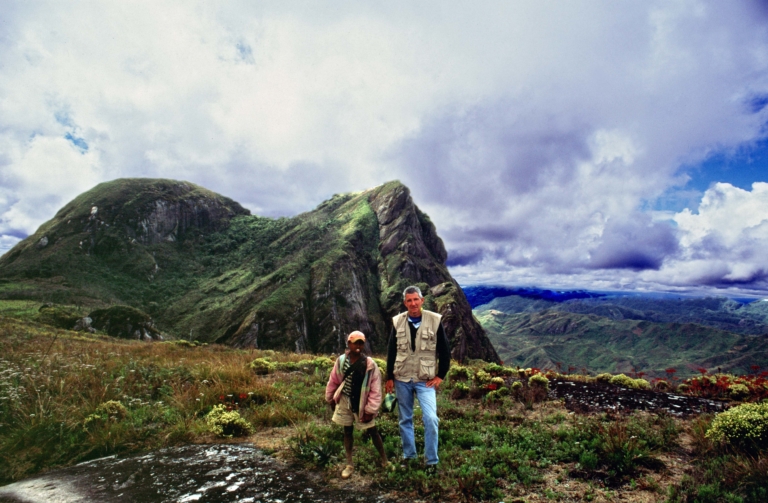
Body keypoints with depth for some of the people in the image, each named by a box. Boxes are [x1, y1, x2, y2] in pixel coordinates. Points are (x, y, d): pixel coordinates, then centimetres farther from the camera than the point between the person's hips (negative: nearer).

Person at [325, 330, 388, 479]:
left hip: (362, 404, -2)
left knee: (373, 431, 8)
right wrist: (330, 399, 12)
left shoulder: (370, 364, -18)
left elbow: (375, 390, -14)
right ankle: (349, 465, 28)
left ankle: (384, 460, 26)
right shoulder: (341, 361, -10)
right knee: (347, 432, 14)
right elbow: (333, 381, 4)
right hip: (345, 402, 3)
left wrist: (370, 409, -13)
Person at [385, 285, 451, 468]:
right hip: (402, 379, 3)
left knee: (430, 418, -11)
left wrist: (440, 376, -2)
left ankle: (432, 461, 6)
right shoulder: (397, 322, -1)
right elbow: (391, 352, 7)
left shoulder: (434, 321, -7)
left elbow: (445, 351, 0)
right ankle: (408, 456, 30)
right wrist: (389, 377, 6)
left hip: (426, 380, -2)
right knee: (405, 419, 13)